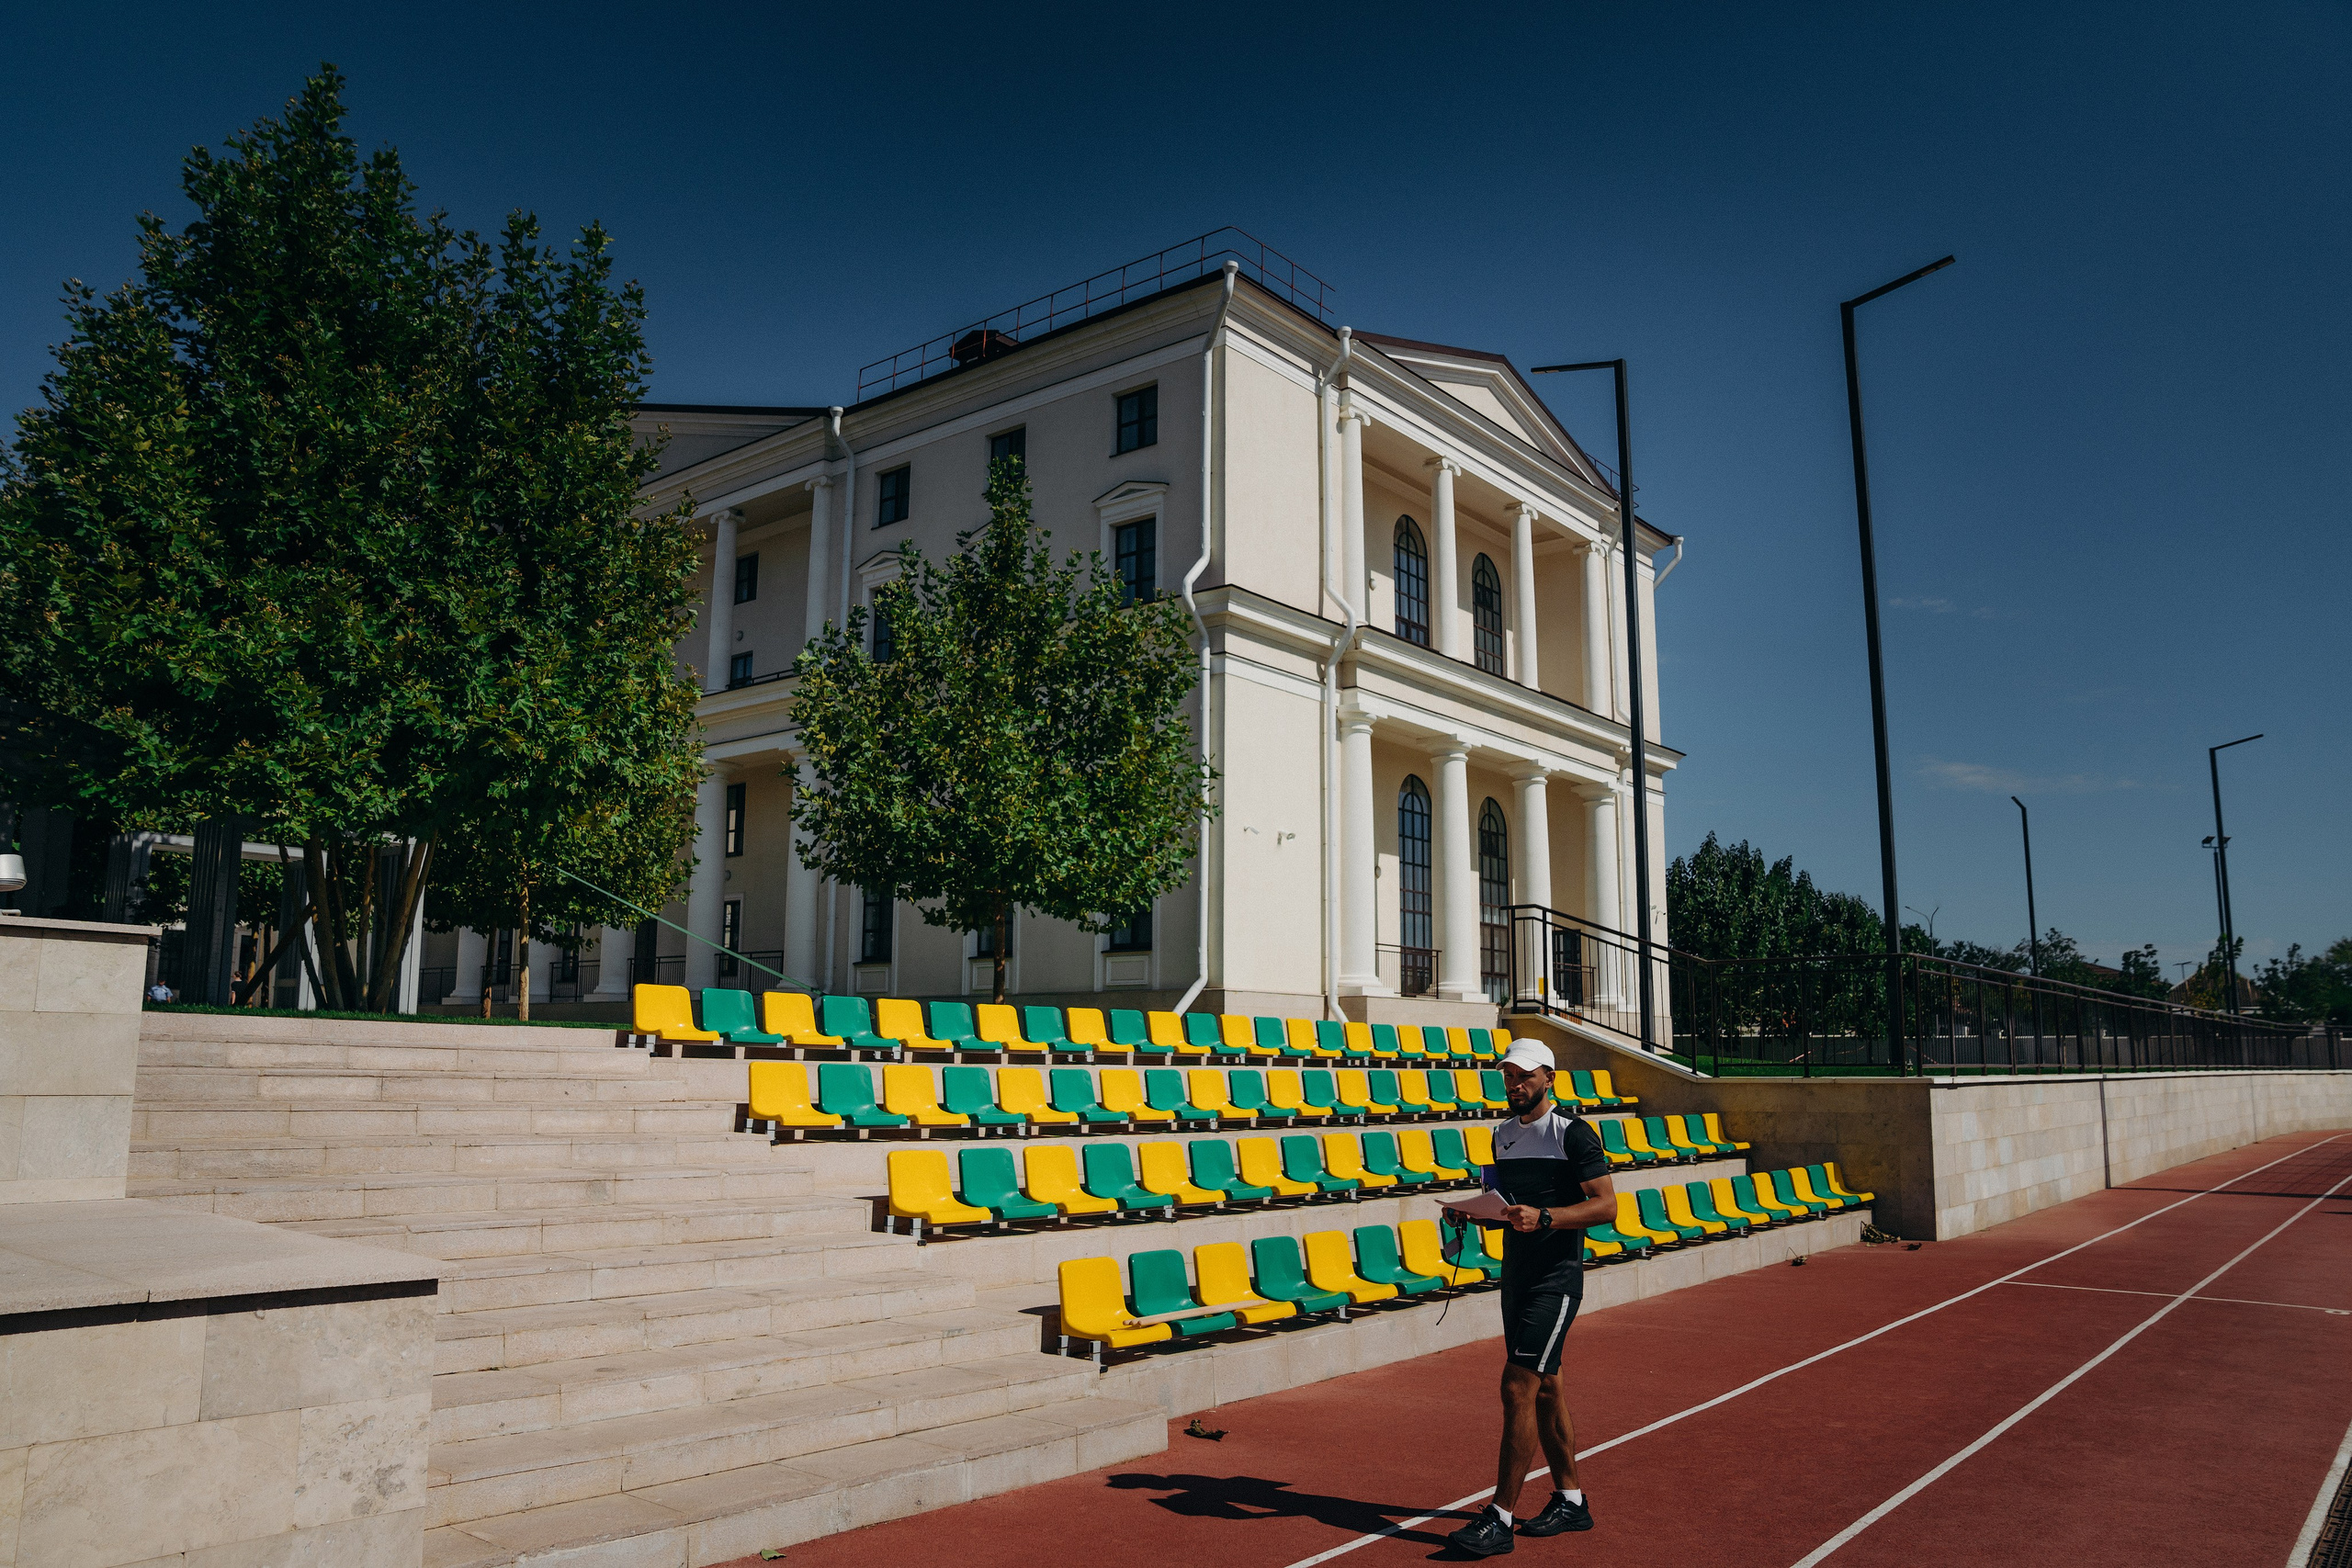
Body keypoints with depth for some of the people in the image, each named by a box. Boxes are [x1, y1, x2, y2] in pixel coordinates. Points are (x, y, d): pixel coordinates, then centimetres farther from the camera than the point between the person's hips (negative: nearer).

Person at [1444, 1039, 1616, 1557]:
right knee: (1543, 1388, 13)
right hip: (1516, 1277, 8)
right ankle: (1570, 1501, 26)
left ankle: (1501, 1518, -6)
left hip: (1556, 1279, -7)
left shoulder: (1573, 1133, -10)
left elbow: (1605, 1203, -15)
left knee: (1517, 1388, -11)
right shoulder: (1502, 1134, 12)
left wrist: (1543, 1218, -26)